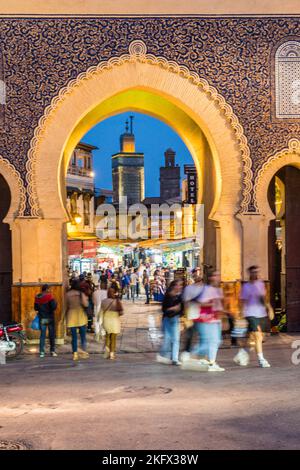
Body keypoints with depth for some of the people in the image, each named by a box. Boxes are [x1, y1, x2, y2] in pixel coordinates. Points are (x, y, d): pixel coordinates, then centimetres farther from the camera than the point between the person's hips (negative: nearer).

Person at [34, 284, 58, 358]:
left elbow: (36, 308, 10)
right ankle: (52, 351, 11)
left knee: (42, 335, 7)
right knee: (52, 335, 8)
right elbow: (54, 307, -18)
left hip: (42, 318, 4)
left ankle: (42, 352, 1)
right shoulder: (49, 296, -11)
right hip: (50, 318, -3)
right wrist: (55, 303, 1)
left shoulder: (37, 297, 2)